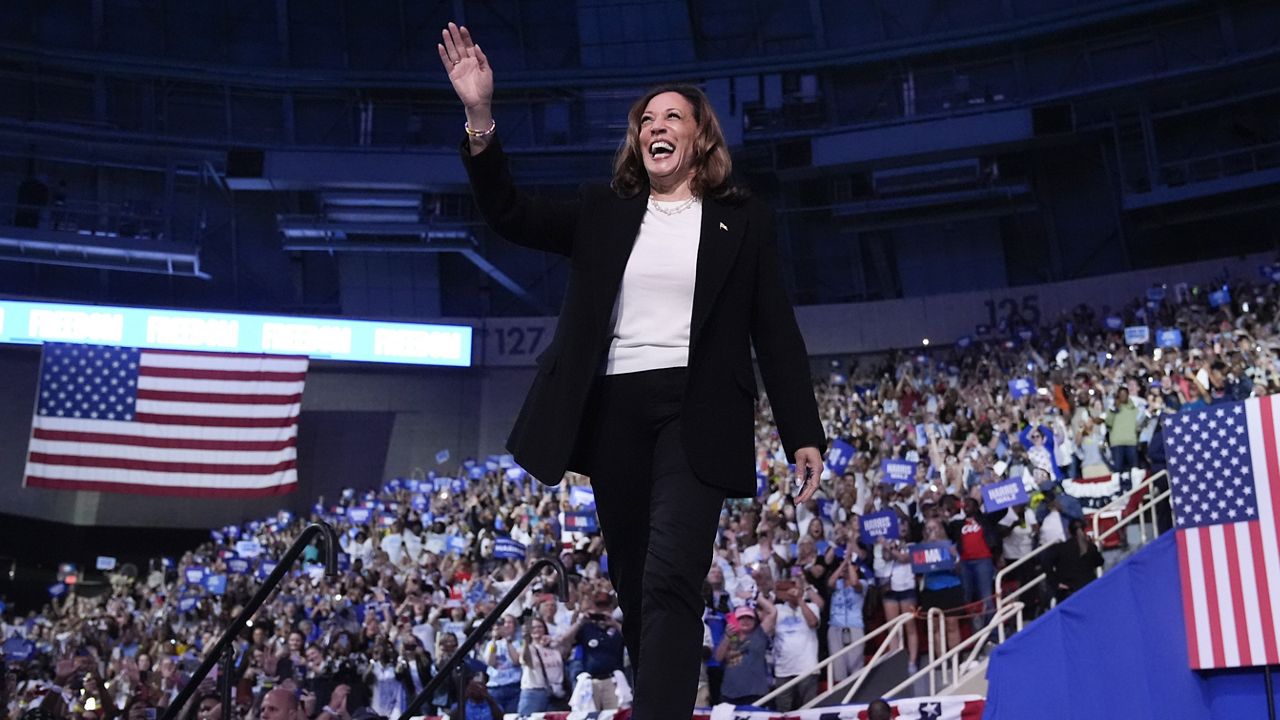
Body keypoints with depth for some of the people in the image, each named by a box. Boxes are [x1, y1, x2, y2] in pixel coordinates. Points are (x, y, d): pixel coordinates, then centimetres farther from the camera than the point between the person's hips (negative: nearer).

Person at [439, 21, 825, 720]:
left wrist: (804, 435, -2)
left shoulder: (744, 222, 9)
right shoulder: (604, 212, 15)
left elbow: (777, 334, 6)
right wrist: (480, 117, -9)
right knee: (633, 583, 9)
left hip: (696, 412, -3)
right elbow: (510, 215, 4)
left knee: (670, 582, -17)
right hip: (612, 409, 4)